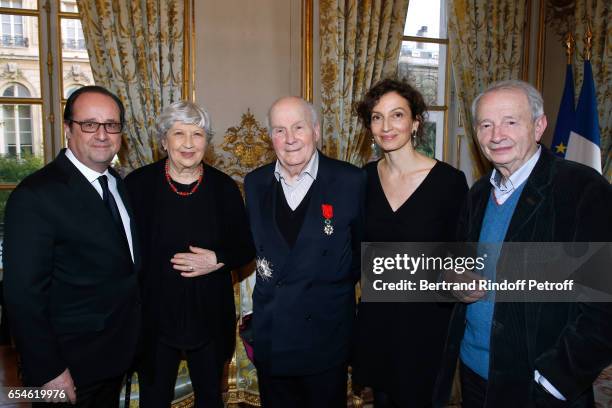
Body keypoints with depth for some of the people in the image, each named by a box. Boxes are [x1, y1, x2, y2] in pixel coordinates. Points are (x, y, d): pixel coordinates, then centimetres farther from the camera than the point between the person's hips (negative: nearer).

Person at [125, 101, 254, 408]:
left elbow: (246, 248, 3)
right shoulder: (138, 184, -7)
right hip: (153, 316, -1)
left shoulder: (224, 187, -4)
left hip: (210, 317, 1)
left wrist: (217, 260, -16)